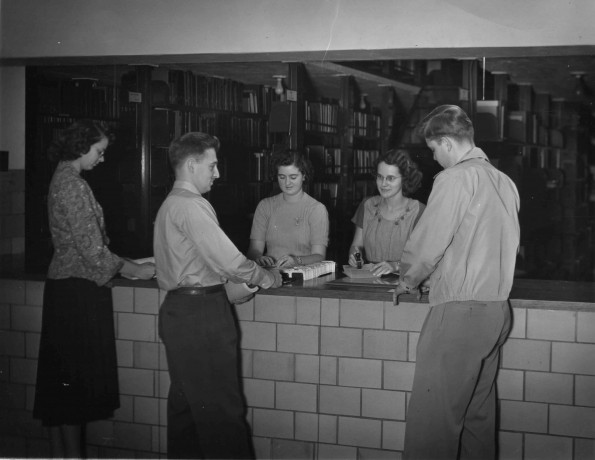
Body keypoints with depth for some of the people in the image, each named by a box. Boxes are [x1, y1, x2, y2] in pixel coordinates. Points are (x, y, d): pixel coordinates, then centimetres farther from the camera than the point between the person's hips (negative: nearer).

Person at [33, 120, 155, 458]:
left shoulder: (64, 179, 15)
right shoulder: (72, 184, -16)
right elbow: (92, 249, -19)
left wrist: (128, 264, 13)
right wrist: (135, 270, -9)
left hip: (64, 285, 10)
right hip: (79, 288, -10)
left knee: (61, 378, 13)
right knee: (76, 378, -3)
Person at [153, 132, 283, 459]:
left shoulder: (170, 204, 17)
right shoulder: (191, 206, -15)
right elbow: (227, 260, -19)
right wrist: (268, 278, -5)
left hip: (177, 309, 10)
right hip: (201, 314, -10)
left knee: (185, 405, 15)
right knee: (222, 411, -7)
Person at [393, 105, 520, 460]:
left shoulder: (456, 178, -11)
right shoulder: (505, 182, 12)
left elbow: (426, 243, -12)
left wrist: (408, 281, 7)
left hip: (459, 311, -9)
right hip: (497, 308, 9)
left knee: (433, 418, -6)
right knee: (478, 411, 15)